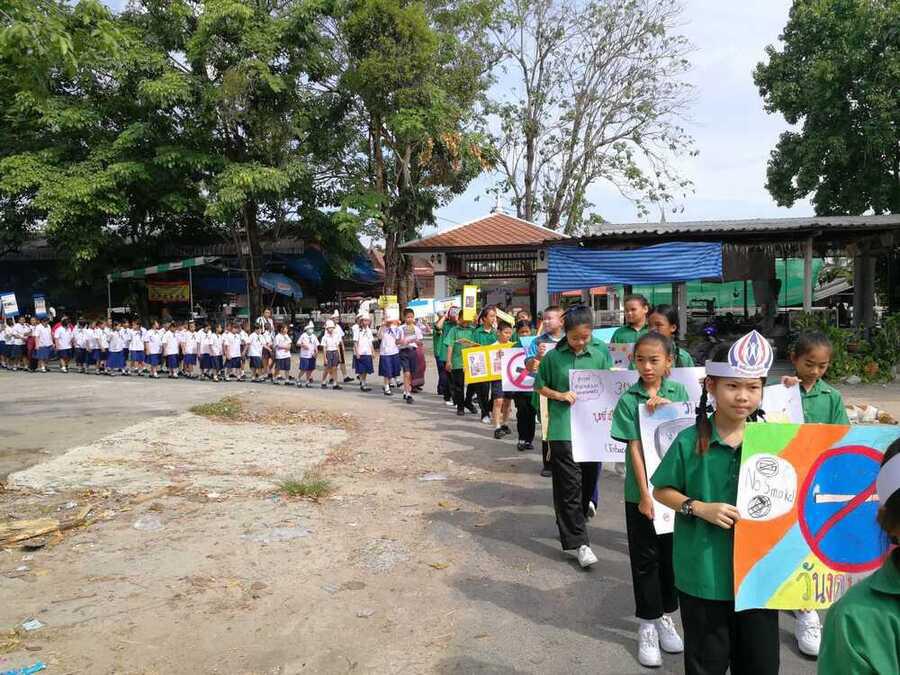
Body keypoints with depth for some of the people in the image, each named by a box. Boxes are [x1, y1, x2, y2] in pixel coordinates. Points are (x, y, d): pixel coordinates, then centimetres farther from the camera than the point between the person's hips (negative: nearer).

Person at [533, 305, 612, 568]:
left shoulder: (602, 352, 2)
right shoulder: (554, 356, -2)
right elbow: (540, 386, 8)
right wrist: (560, 395, -10)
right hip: (563, 428, -3)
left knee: (588, 479, 14)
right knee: (570, 483, -4)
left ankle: (570, 523, 36)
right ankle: (577, 541, 2)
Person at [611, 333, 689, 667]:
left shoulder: (678, 393, 1)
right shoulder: (629, 400, -7)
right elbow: (635, 448, -11)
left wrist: (666, 408, -18)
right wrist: (645, 495, -14)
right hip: (642, 492, -3)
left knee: (671, 554, 15)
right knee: (645, 559, 7)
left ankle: (665, 617, 32)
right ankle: (647, 626, 20)